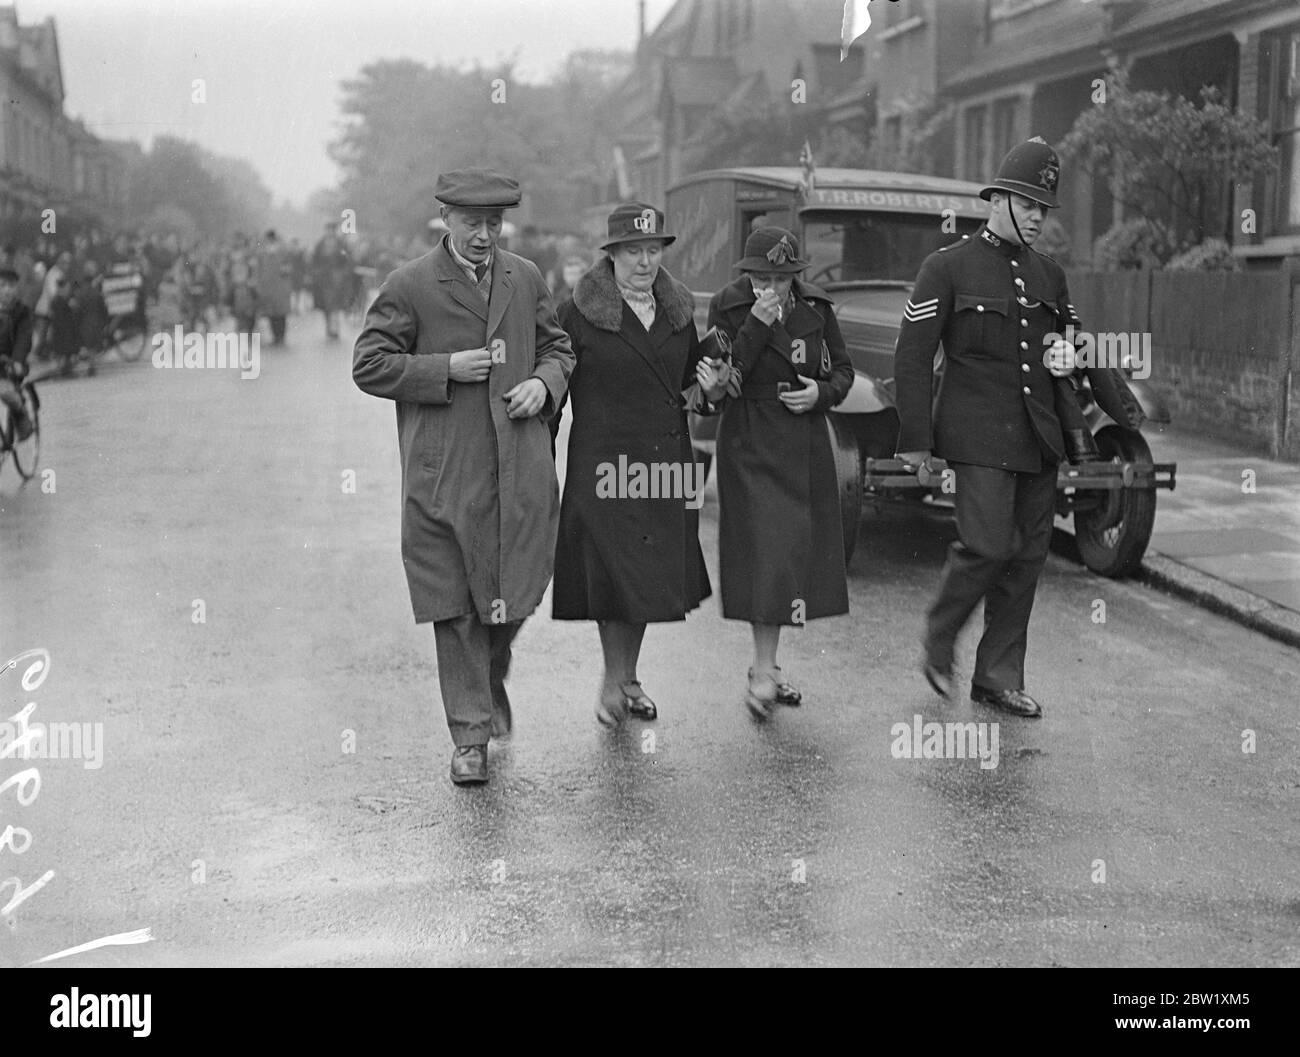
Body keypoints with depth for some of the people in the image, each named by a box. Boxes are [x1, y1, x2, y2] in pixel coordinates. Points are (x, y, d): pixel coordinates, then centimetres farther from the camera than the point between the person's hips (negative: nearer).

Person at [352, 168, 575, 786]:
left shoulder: (526, 279, 12)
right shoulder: (409, 286, -2)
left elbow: (557, 347, 22)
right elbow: (368, 366, -3)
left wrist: (544, 382, 0)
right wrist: (446, 369, -12)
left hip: (521, 471, 4)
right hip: (444, 474, -3)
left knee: (518, 594, 8)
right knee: (456, 607, 1)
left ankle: (492, 676, 41)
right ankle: (470, 738, 11)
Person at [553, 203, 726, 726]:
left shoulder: (678, 310, 10)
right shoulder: (580, 312, -6)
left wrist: (709, 387, -1)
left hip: (666, 461, 5)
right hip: (605, 460, -5)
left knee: (650, 573, 11)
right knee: (614, 571, -6)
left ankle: (628, 678, 27)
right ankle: (614, 679, 12)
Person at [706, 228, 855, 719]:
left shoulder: (816, 306, 3)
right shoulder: (727, 307, -7)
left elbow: (843, 370, 12)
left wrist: (822, 393, -10)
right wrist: (757, 324, -23)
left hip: (806, 443, 5)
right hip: (751, 443, -5)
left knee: (800, 550, 8)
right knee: (766, 548, -14)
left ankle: (766, 663, 21)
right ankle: (763, 670, -10)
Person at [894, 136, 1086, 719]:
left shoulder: (1049, 274, 15)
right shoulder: (948, 266, -2)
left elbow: (1072, 337, 30)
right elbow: (912, 354, -5)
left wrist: (1069, 355, 4)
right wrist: (915, 438, -9)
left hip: (1038, 436, 6)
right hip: (979, 435, -6)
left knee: (1028, 554, 6)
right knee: (987, 546, -16)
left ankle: (998, 678, 16)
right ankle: (938, 643, 10)